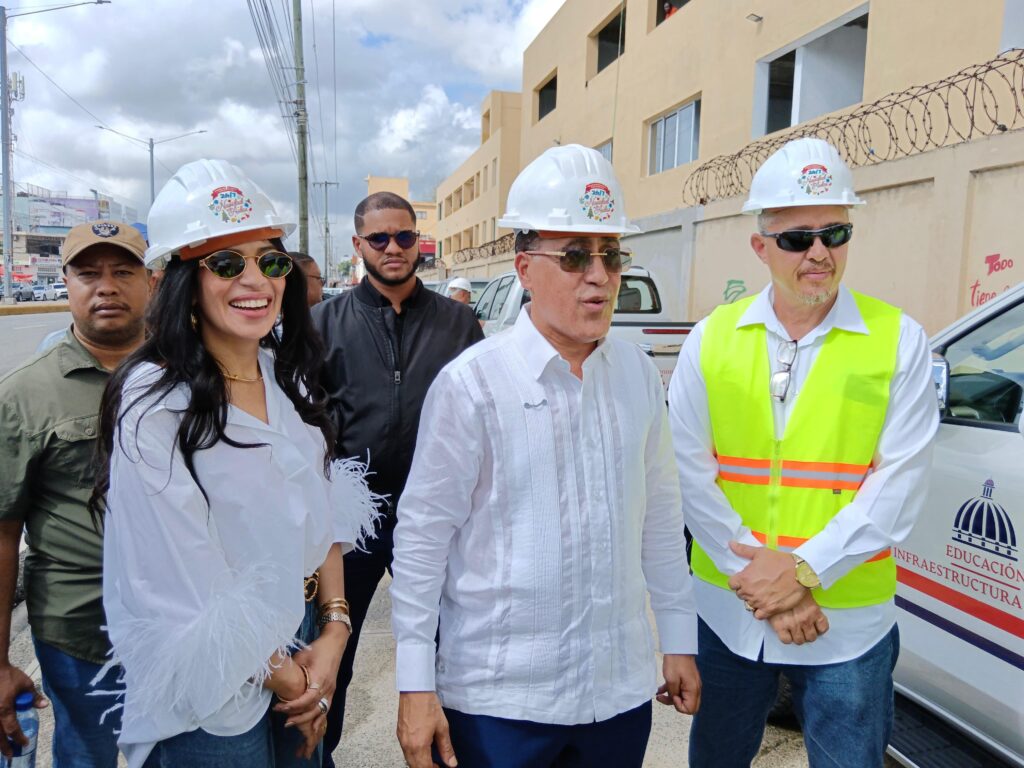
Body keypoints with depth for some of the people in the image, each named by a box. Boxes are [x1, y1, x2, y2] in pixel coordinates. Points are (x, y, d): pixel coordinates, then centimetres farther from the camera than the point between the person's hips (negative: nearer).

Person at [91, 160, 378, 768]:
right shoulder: (154, 402, -21)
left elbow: (323, 514, 3)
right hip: (214, 691, -6)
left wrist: (335, 629, -6)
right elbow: (178, 576, -20)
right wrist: (277, 672, -10)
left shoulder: (290, 379, 0)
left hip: (304, 643, 6)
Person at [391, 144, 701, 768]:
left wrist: (679, 639, 11)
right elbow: (423, 534, -11)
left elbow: (661, 516, 7)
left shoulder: (639, 375, 0)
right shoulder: (472, 383, -15)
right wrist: (416, 687, -9)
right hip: (498, 698, -4)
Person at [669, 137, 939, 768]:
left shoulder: (898, 340, -4)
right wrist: (757, 575, -13)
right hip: (728, 612, 2)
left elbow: (900, 482, -9)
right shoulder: (712, 338, -2)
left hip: (849, 623, -1)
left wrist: (804, 570, -17)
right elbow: (691, 473, -6)